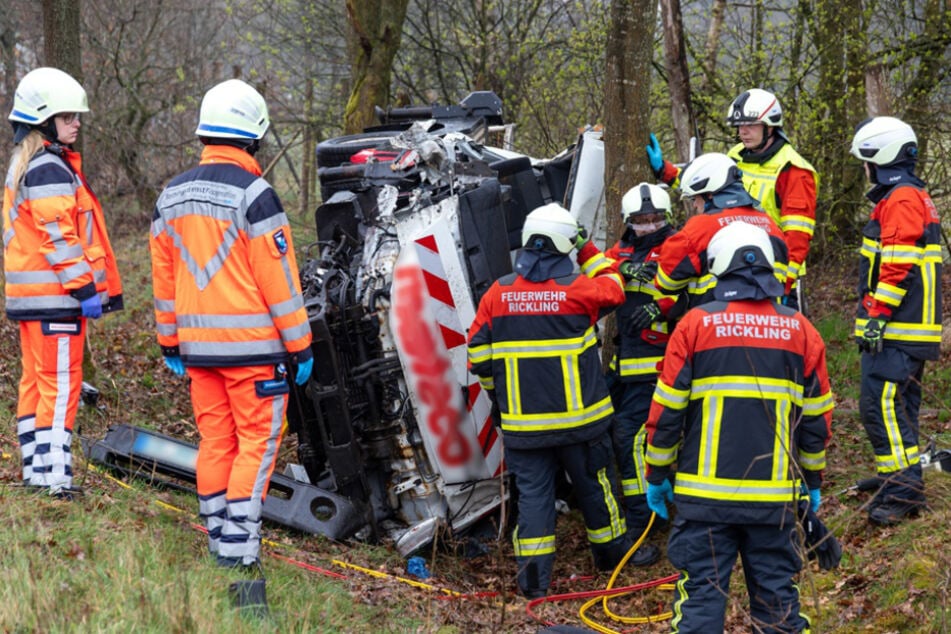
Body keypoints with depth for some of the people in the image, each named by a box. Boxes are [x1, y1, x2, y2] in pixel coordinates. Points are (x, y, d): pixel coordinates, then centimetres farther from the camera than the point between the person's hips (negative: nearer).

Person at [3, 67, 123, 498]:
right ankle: (53, 475, -8)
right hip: (54, 295, -10)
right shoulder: (50, 169, -14)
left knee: (35, 380, 13)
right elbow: (58, 236, -20)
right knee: (61, 383, -8)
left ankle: (35, 469, 19)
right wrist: (85, 288, -18)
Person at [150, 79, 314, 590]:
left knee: (214, 440, 13)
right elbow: (278, 279, -12)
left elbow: (163, 277, 14)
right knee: (258, 442, -1)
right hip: (252, 344, -6)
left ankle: (219, 539, 18)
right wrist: (299, 344, -5)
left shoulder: (171, 197, 10)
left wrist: (170, 342, 21)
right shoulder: (253, 194, -12)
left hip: (197, 343, 7)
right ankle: (238, 546, -6)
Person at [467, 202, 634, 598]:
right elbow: (613, 288, 12)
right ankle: (611, 552, 34)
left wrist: (499, 394, 17)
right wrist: (589, 250, 19)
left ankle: (533, 577, 2)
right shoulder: (578, 289, -10)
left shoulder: (497, 294, -2)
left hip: (522, 422, 1)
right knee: (594, 484, 16)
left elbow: (479, 354, 3)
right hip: (578, 418, -1)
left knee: (532, 492, 6)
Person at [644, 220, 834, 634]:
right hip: (774, 497, 2)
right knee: (777, 594, 11)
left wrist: (656, 475, 9)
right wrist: (813, 479, 21)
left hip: (705, 493, -2)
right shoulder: (800, 330, 3)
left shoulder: (695, 324, -4)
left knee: (700, 593, 2)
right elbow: (816, 418, 8)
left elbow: (666, 411, -2)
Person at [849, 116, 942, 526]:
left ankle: (903, 492, -16)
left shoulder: (901, 200, -13)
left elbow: (898, 265, -22)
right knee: (897, 405, 16)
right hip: (907, 328, 11)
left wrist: (877, 315, -22)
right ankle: (899, 477, 23)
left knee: (881, 405, -14)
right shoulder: (911, 197, 21)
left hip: (896, 328, -11)